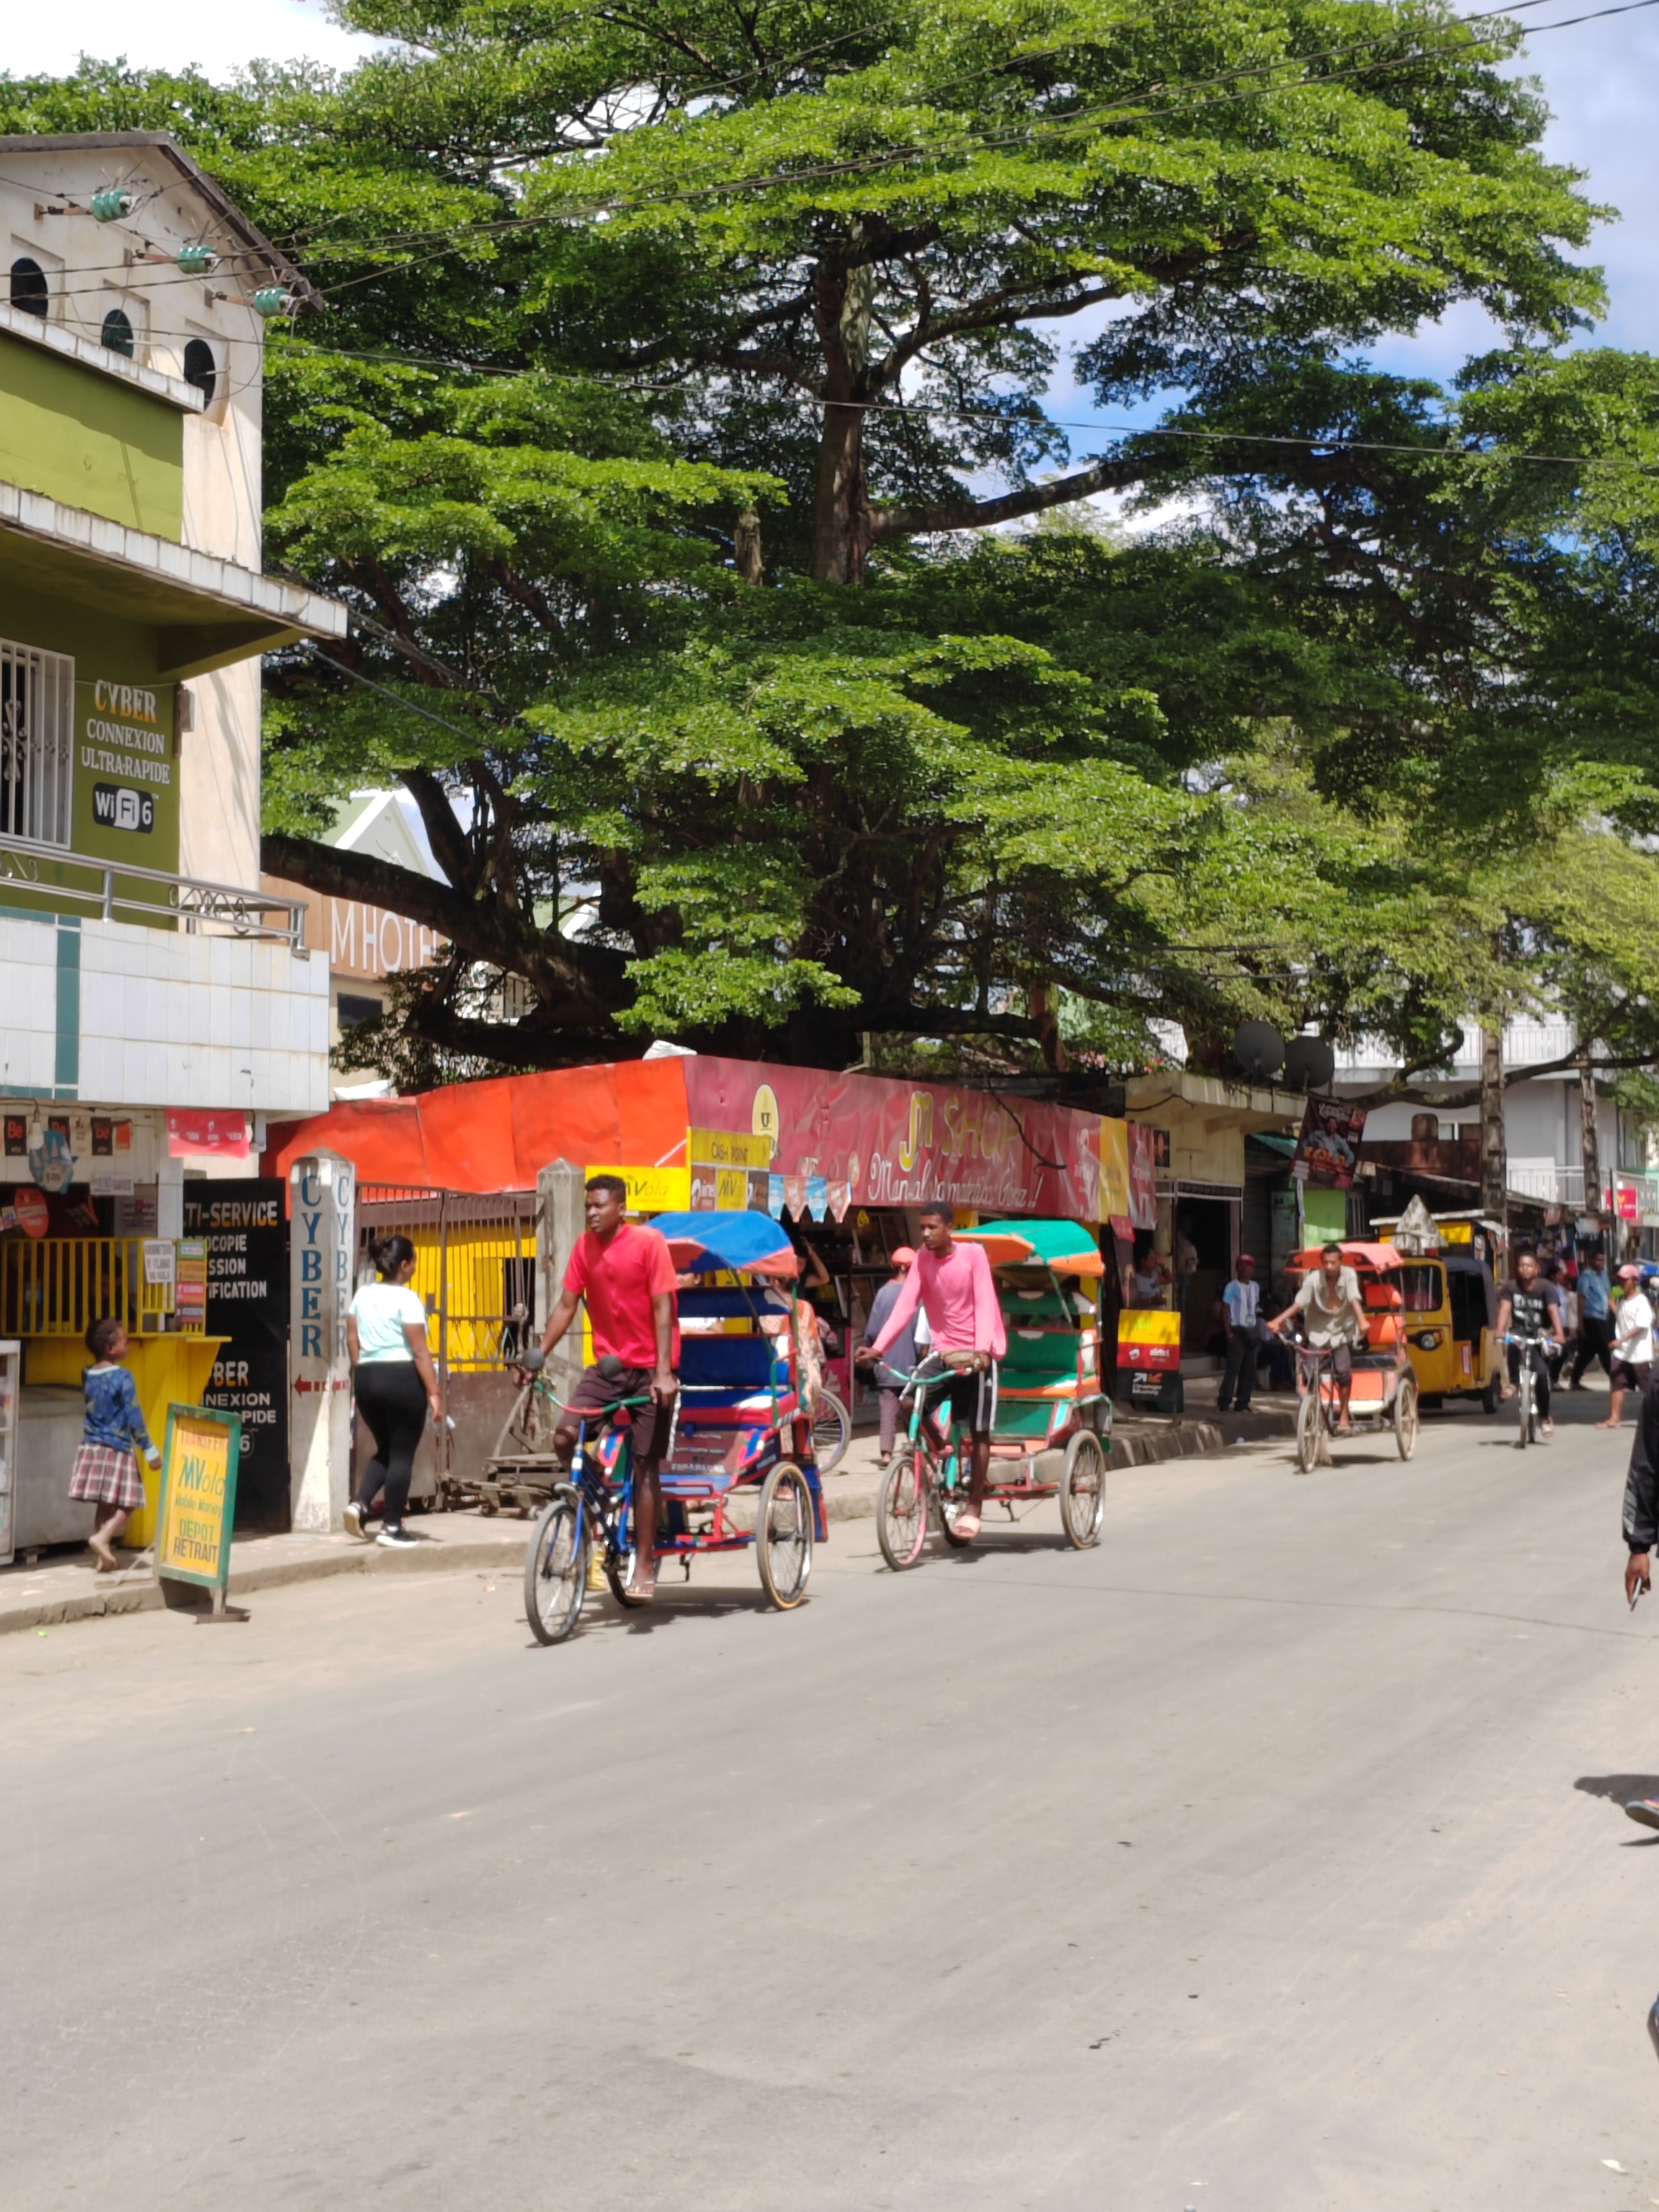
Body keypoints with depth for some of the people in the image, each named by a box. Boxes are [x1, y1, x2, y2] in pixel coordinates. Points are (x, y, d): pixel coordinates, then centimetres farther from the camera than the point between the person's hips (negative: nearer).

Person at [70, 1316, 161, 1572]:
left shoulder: (88, 1375, 3)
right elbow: (134, 1418, -15)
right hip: (118, 1450, -7)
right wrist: (149, 1449, -7)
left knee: (105, 1505, 13)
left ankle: (104, 1556, 14)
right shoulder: (123, 1378, -16)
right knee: (127, 1505, 2)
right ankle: (103, 1537, -19)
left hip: (93, 1447, 7)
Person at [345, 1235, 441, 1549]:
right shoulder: (406, 1298, -11)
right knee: (402, 1454, 3)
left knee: (385, 1450, 20)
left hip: (366, 1378, 7)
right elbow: (420, 1350, -13)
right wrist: (434, 1393, -11)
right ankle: (392, 1528, 4)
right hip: (402, 1377, -7)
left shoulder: (363, 1295, 9)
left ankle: (360, 1504, 0)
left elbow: (352, 1339, 12)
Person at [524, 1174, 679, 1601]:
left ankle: (644, 1565, 6)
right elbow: (566, 1305, 6)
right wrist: (538, 1356, -3)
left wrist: (664, 1371, -22)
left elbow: (663, 1307, -15)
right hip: (607, 1365, 5)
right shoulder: (585, 1246, 3)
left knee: (644, 1466, -2)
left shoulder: (648, 1241, -12)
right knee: (564, 1438, -14)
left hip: (649, 1369, -5)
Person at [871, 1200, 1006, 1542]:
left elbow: (984, 1303, -20)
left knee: (978, 1432, -1)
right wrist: (879, 1347, -22)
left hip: (977, 1352, -4)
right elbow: (905, 1304, -11)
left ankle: (974, 1507, 7)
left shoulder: (973, 1254, -13)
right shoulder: (923, 1259, -4)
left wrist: (982, 1348, -34)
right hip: (943, 1350, 4)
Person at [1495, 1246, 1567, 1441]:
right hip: (1520, 1333, 1)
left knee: (1542, 1373, -20)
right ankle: (1514, 1382, -14)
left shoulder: (1547, 1288, -13)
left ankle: (1544, 1417, -1)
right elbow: (1505, 1309, -21)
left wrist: (1559, 1335, -43)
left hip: (1541, 1336, -1)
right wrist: (1500, 1332, -38)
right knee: (1513, 1343, -35)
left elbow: (1554, 1311, -27)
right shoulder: (1510, 1287, -8)